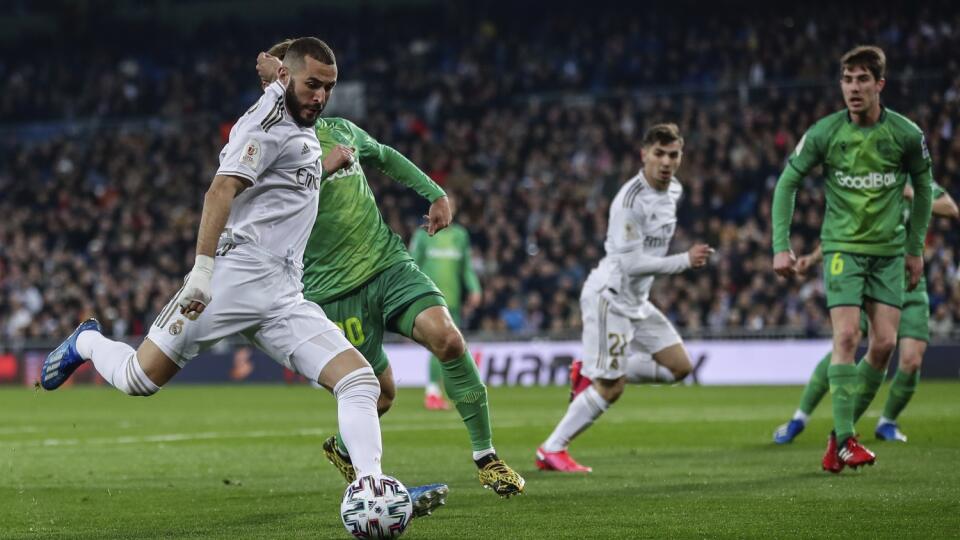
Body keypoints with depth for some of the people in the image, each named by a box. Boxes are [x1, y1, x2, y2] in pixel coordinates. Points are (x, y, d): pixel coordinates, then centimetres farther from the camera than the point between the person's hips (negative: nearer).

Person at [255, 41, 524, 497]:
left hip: (389, 261, 4)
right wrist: (323, 166, -23)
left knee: (448, 337, -20)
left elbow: (386, 157, 32)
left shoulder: (340, 130, 11)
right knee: (381, 391, -1)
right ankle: (344, 448, 34)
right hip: (336, 288, -4)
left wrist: (435, 194, 24)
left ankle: (485, 456, -9)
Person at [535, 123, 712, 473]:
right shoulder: (631, 200, -23)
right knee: (610, 389, -8)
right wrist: (685, 261, -23)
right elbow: (631, 262, -25)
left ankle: (590, 374, 10)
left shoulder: (673, 190, 6)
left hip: (636, 300, 9)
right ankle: (551, 450, 3)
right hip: (609, 296, -9)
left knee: (680, 366, 5)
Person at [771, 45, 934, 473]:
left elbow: (923, 187, 11)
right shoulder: (824, 133, -8)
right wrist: (781, 246, -6)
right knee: (847, 336, -15)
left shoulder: (906, 134, -5)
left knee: (885, 343, -5)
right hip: (843, 246, -2)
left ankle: (841, 430, 10)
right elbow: (787, 184, 0)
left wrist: (915, 248, 11)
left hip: (889, 250, 2)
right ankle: (844, 442, -13)